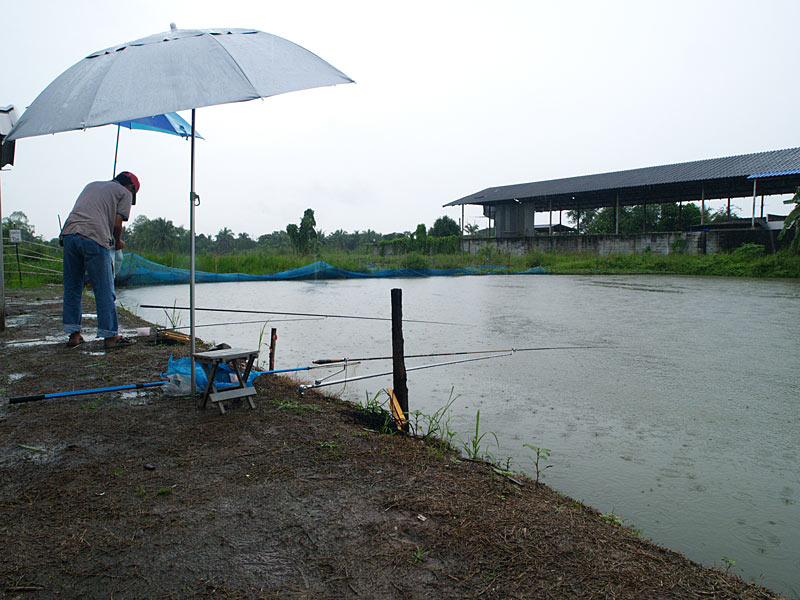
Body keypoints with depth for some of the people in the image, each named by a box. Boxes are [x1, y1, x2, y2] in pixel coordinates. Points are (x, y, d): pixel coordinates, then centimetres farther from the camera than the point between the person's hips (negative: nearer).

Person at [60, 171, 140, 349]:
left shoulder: (92, 185, 30)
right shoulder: (125, 193, 13)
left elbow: (81, 213, 24)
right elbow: (117, 223, 2)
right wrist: (117, 242, 21)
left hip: (69, 233, 6)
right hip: (95, 239, -6)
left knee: (72, 287, 12)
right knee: (104, 289, 0)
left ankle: (73, 334, 16)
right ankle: (110, 336, 3)